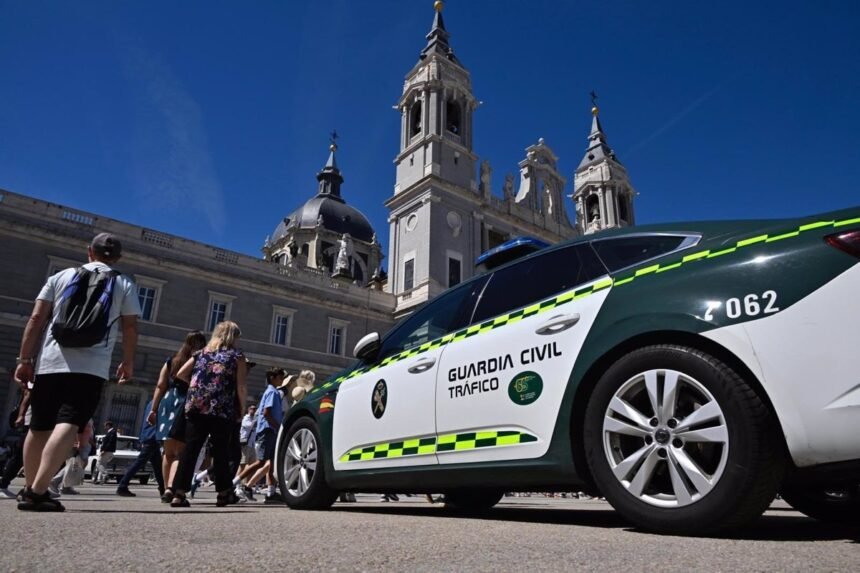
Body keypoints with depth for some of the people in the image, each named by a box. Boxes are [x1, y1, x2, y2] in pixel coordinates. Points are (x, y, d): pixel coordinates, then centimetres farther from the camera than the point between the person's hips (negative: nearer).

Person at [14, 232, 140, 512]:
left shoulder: (60, 277, 13)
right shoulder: (125, 285, 9)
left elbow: (36, 319, 7)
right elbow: (130, 327, 6)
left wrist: (25, 359, 9)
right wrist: (128, 362, 17)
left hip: (49, 363, 3)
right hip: (91, 368, -3)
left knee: (39, 427, 15)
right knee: (68, 425, -10)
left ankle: (30, 488, 24)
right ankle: (37, 492, -23)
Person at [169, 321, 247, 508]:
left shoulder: (201, 353, 16)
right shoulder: (237, 355, 4)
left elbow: (180, 374, 13)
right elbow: (240, 387, -3)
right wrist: (242, 409, 7)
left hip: (195, 407, 3)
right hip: (222, 410, -3)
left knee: (190, 449, 2)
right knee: (220, 451, 6)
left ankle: (179, 494, -3)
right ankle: (224, 493, 14)